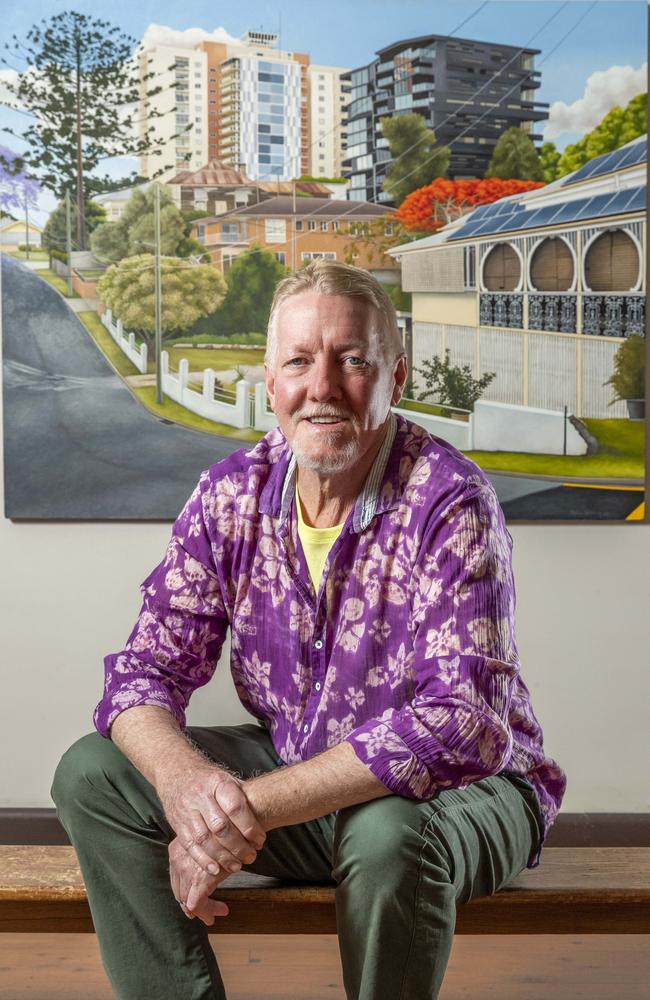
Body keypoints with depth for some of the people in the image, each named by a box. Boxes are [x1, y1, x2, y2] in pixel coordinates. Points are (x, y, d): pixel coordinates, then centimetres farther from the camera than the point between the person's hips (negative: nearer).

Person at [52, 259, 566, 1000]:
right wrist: (182, 777, -31)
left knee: (385, 836, -37)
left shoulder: (450, 503, -22)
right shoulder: (231, 494, -5)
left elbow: (463, 722, -31)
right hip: (295, 780, 5)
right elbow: (146, 670, -6)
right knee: (91, 774, -8)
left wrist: (253, 806, -35)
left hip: (460, 787, -4)